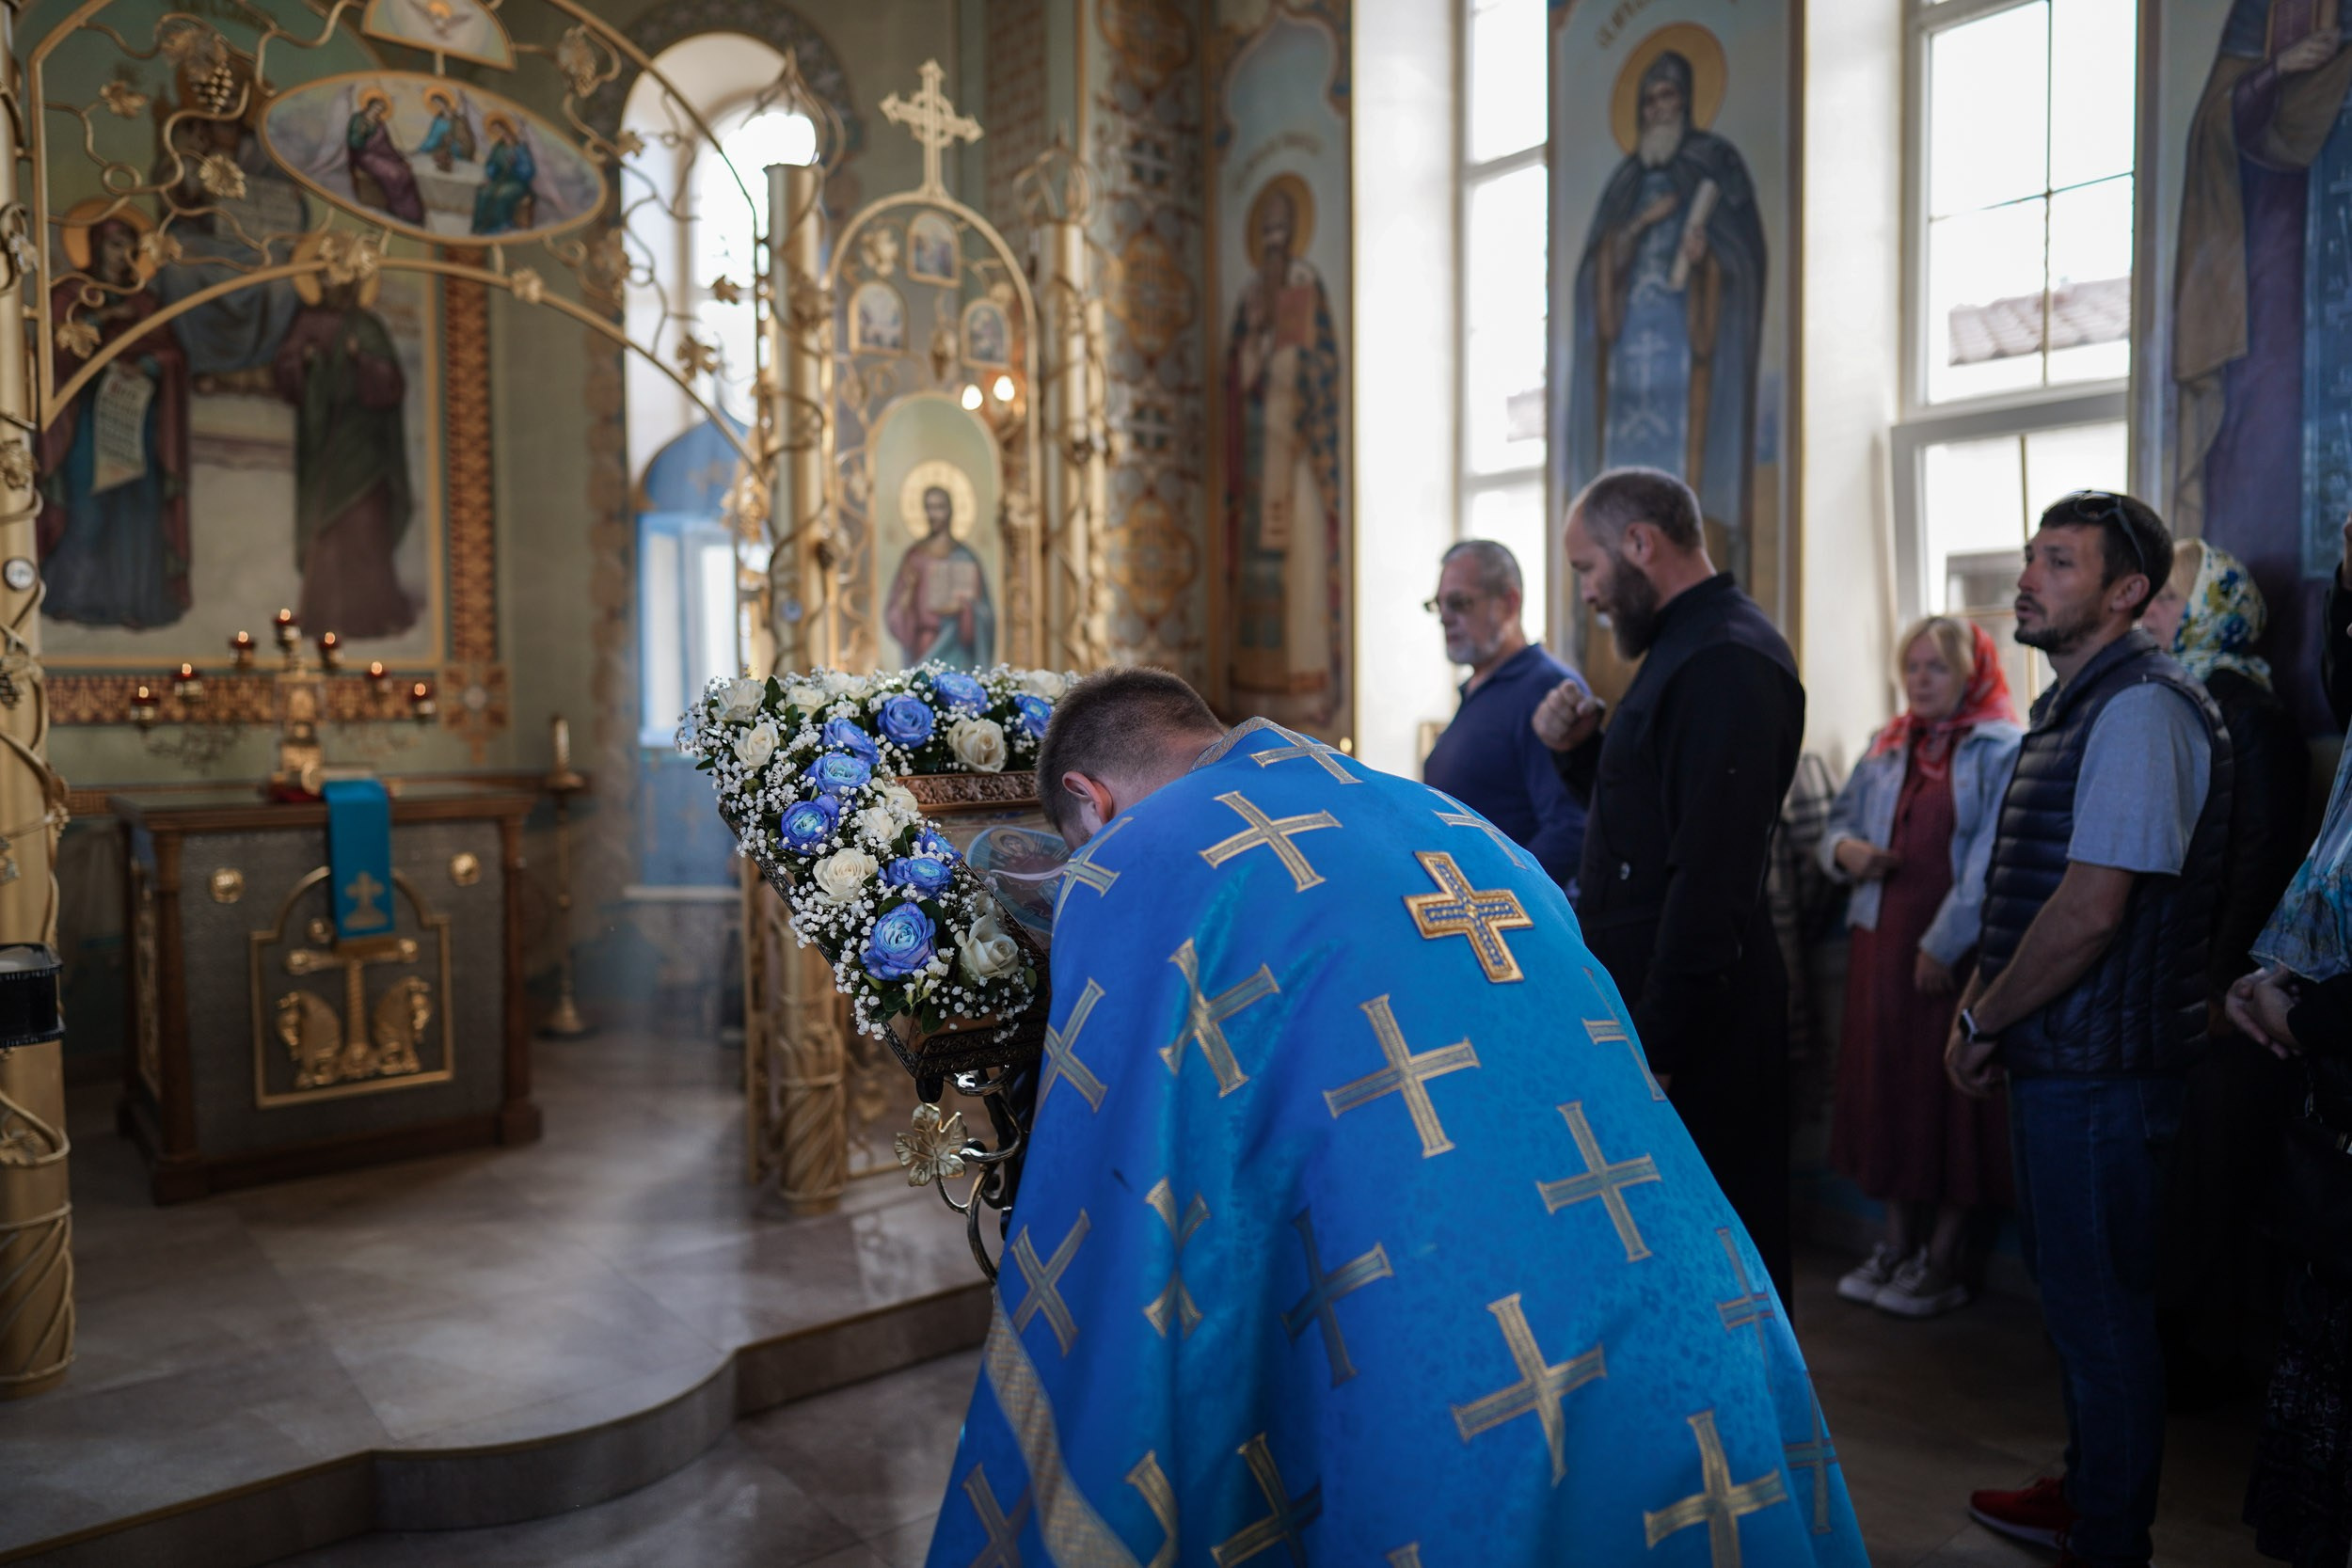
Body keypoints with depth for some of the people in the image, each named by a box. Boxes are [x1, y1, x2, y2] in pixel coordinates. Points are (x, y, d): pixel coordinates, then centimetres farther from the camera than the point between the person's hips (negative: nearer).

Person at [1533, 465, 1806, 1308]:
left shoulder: (1725, 662, -17)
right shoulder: (1691, 647, 17)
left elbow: (1711, 875, -24)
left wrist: (1656, 1044, -23)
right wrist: (1578, 750, 6)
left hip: (1694, 1023, -10)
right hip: (1656, 1013, 10)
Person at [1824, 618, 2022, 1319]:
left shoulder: (2004, 750, -6)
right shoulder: (1888, 749, 14)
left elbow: (1992, 862, -14)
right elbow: (1842, 819, 19)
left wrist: (1942, 945, -17)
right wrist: (1843, 848, -5)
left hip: (1960, 953, -6)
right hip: (1884, 944, 6)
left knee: (1952, 1101, 2)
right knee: (1885, 1088, 10)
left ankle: (1941, 1262, 13)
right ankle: (1896, 1245, 22)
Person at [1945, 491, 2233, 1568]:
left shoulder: (2141, 708, -18)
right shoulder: (2074, 705, 14)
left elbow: (2092, 911, -24)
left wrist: (1980, 1021, -13)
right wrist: (1983, 1004, 9)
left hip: (2101, 1067, -10)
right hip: (2055, 1055, 10)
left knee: (2101, 1305, 3)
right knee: (2069, 1287, 21)